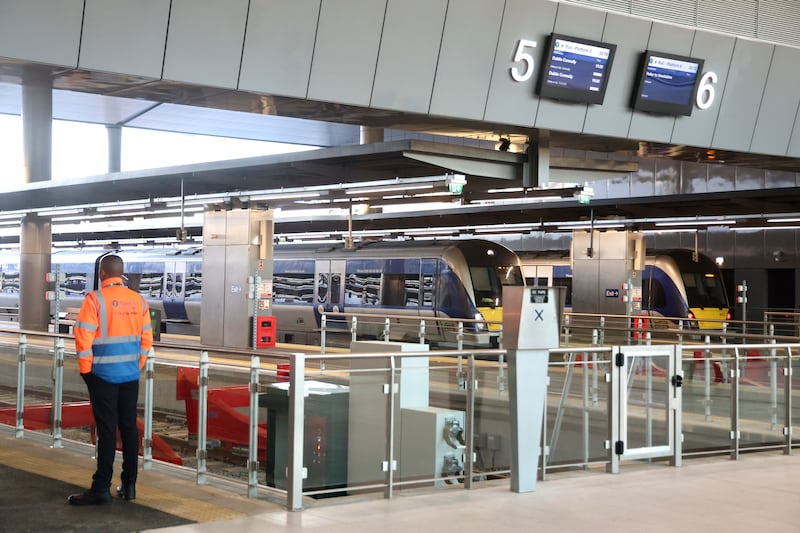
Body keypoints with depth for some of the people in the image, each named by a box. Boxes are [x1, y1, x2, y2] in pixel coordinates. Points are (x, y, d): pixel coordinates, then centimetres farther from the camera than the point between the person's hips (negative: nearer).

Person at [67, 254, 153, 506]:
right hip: (130, 375, 4)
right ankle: (129, 485, 15)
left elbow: (83, 337, -14)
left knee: (107, 430, -3)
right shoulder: (139, 301, 4)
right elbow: (147, 338, 7)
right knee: (129, 427, 10)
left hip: (103, 374, -4)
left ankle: (101, 488, -1)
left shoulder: (95, 299, -11)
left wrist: (85, 369, -3)